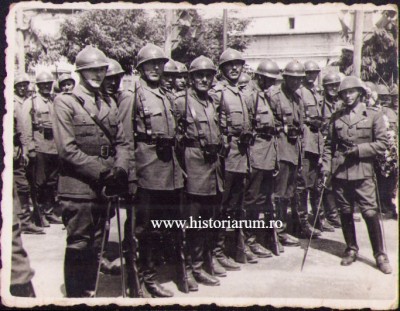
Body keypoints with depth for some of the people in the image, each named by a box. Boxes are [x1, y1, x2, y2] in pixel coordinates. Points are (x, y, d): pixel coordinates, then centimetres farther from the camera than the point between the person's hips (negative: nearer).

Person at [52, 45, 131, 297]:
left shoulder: (109, 103, 15)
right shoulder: (65, 102, -4)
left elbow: (122, 142, 12)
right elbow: (67, 149, -13)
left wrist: (121, 169, -8)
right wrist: (103, 172, -16)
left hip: (104, 188, 6)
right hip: (78, 188, -6)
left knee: (95, 248, 14)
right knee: (78, 247, 1)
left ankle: (89, 294, 26)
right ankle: (76, 297, 14)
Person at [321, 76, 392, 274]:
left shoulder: (373, 115, 3)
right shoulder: (337, 117, 10)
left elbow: (382, 144, 0)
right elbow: (329, 145, 12)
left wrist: (359, 149, -12)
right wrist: (326, 168, 2)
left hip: (363, 172, -3)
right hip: (339, 172, 3)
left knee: (370, 213, -5)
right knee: (345, 212, 9)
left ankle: (380, 254, 8)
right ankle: (351, 250, 25)